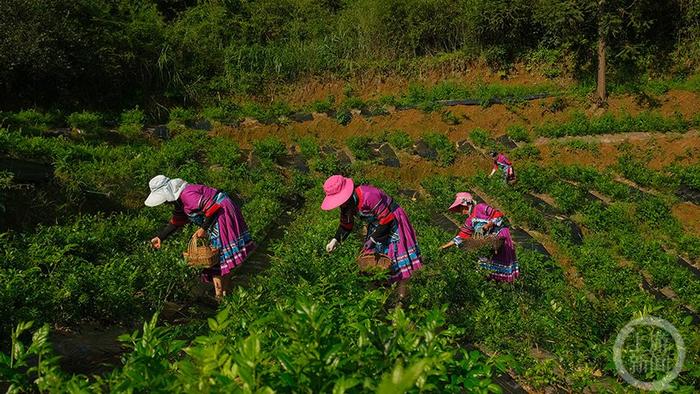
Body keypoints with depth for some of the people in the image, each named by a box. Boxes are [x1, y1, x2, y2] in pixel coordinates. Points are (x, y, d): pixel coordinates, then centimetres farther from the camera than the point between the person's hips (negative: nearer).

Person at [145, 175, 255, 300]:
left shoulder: (187, 194, -24)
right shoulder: (178, 201, 10)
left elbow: (212, 207, -27)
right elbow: (176, 221, 20)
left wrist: (203, 229, -19)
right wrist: (160, 237, 15)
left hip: (223, 213, -10)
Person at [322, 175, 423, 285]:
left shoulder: (368, 196, -36)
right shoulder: (346, 204, -9)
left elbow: (386, 219, -29)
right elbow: (346, 225, 6)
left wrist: (373, 239, -22)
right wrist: (336, 240, -9)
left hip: (393, 221, -8)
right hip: (376, 225, 8)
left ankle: (401, 291, 5)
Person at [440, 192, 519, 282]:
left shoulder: (480, 207, -11)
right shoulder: (470, 220, 12)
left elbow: (498, 215, -16)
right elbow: (461, 236, 11)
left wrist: (486, 226, -20)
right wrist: (446, 245, 7)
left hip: (501, 235, -8)